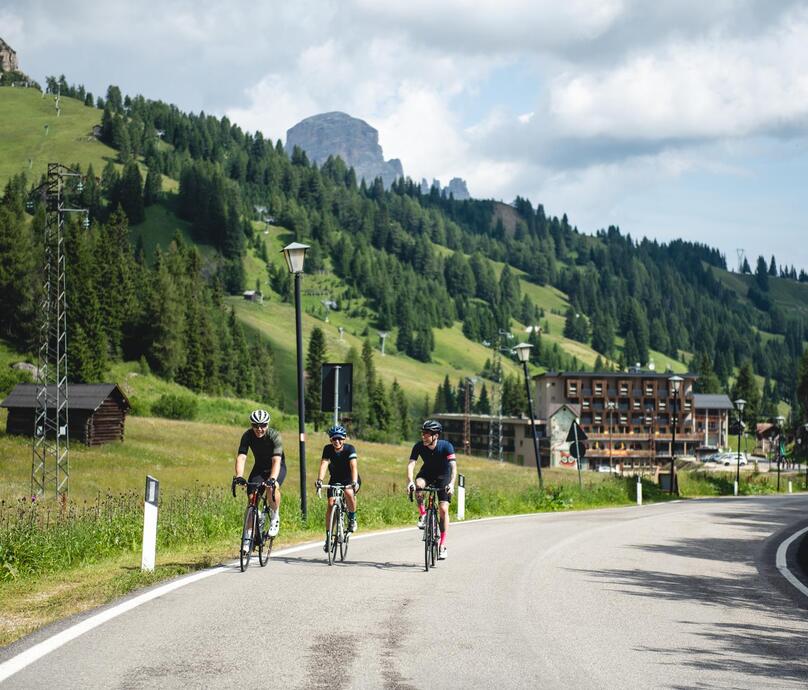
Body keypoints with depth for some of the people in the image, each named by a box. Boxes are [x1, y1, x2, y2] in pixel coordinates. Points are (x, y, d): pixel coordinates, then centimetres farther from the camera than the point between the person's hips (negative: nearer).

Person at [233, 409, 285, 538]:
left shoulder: (274, 436, -29)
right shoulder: (247, 436, -20)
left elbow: (276, 460, -39)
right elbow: (241, 457, -29)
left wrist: (272, 479, -55)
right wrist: (239, 476, -47)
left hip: (277, 468, -3)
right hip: (259, 468, 3)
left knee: (272, 488, -34)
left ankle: (275, 518, -10)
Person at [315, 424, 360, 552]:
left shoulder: (349, 449, -23)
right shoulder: (328, 449, -16)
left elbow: (353, 466, -35)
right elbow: (324, 464, -29)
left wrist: (354, 482, -51)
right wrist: (319, 480, -46)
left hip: (350, 479, -3)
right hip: (335, 479, 3)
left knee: (349, 493, -35)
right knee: (331, 504, -14)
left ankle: (352, 518, -7)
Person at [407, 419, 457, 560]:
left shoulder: (446, 446, -29)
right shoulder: (419, 446, -23)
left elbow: (453, 466, -37)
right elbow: (411, 464, -30)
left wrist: (451, 483, -53)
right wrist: (410, 481, -48)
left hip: (443, 476, -2)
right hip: (427, 472, 2)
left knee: (443, 509, -12)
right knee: (418, 484, -34)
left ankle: (442, 545, -4)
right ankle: (423, 515, -13)